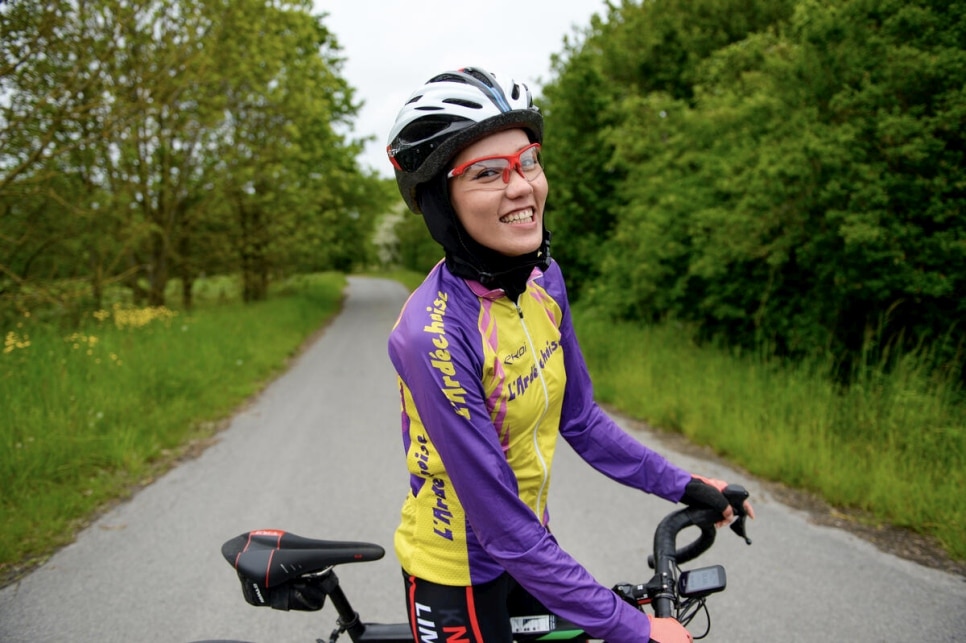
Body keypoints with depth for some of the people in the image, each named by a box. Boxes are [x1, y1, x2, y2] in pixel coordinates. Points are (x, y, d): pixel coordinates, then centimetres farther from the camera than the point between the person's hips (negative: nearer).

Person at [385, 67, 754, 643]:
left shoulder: (544, 278, -10)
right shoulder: (434, 336, -32)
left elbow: (579, 417, 2)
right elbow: (503, 526, -28)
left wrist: (681, 485, 1)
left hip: (529, 548, 6)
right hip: (458, 576, -5)